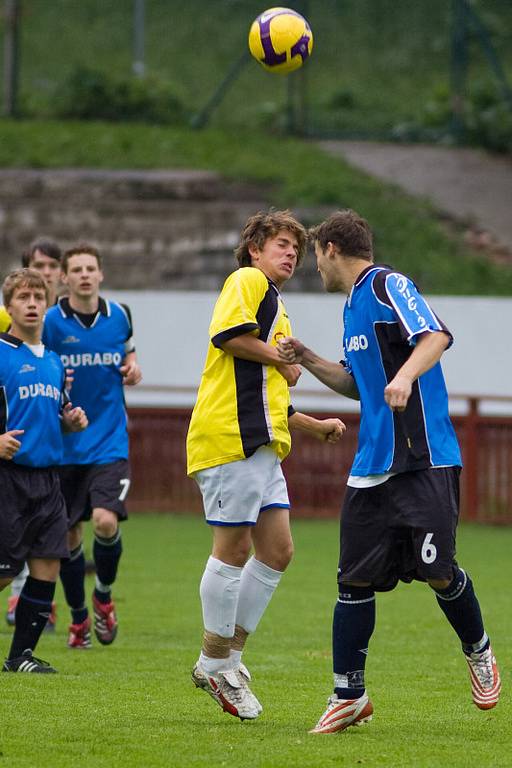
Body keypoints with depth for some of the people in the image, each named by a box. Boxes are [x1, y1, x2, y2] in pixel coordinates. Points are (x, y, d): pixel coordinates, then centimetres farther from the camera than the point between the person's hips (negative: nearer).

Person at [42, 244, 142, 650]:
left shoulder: (119, 316, 3)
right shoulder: (51, 323, -5)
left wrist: (132, 366, 4)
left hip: (110, 443, 0)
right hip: (65, 444, 0)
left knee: (106, 521, -18)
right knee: (68, 535, 5)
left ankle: (104, 595, 10)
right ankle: (79, 617, 24)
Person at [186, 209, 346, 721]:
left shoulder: (276, 308, 29)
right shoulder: (248, 281, 0)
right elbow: (229, 334, -20)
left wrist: (315, 426, 27)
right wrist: (283, 360, -8)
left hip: (262, 445, 10)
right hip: (229, 435, -10)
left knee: (277, 550, 6)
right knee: (233, 547, -6)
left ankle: (227, 657, 13)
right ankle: (216, 665, 3)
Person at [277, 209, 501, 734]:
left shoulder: (388, 285, -7)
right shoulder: (354, 305, 20)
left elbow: (436, 336, -21)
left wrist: (406, 375, -38)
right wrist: (308, 361, 20)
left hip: (423, 462, -8)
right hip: (372, 468, 8)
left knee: (436, 572, -10)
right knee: (355, 580, 2)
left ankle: (478, 654, 16)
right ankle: (348, 696, 7)